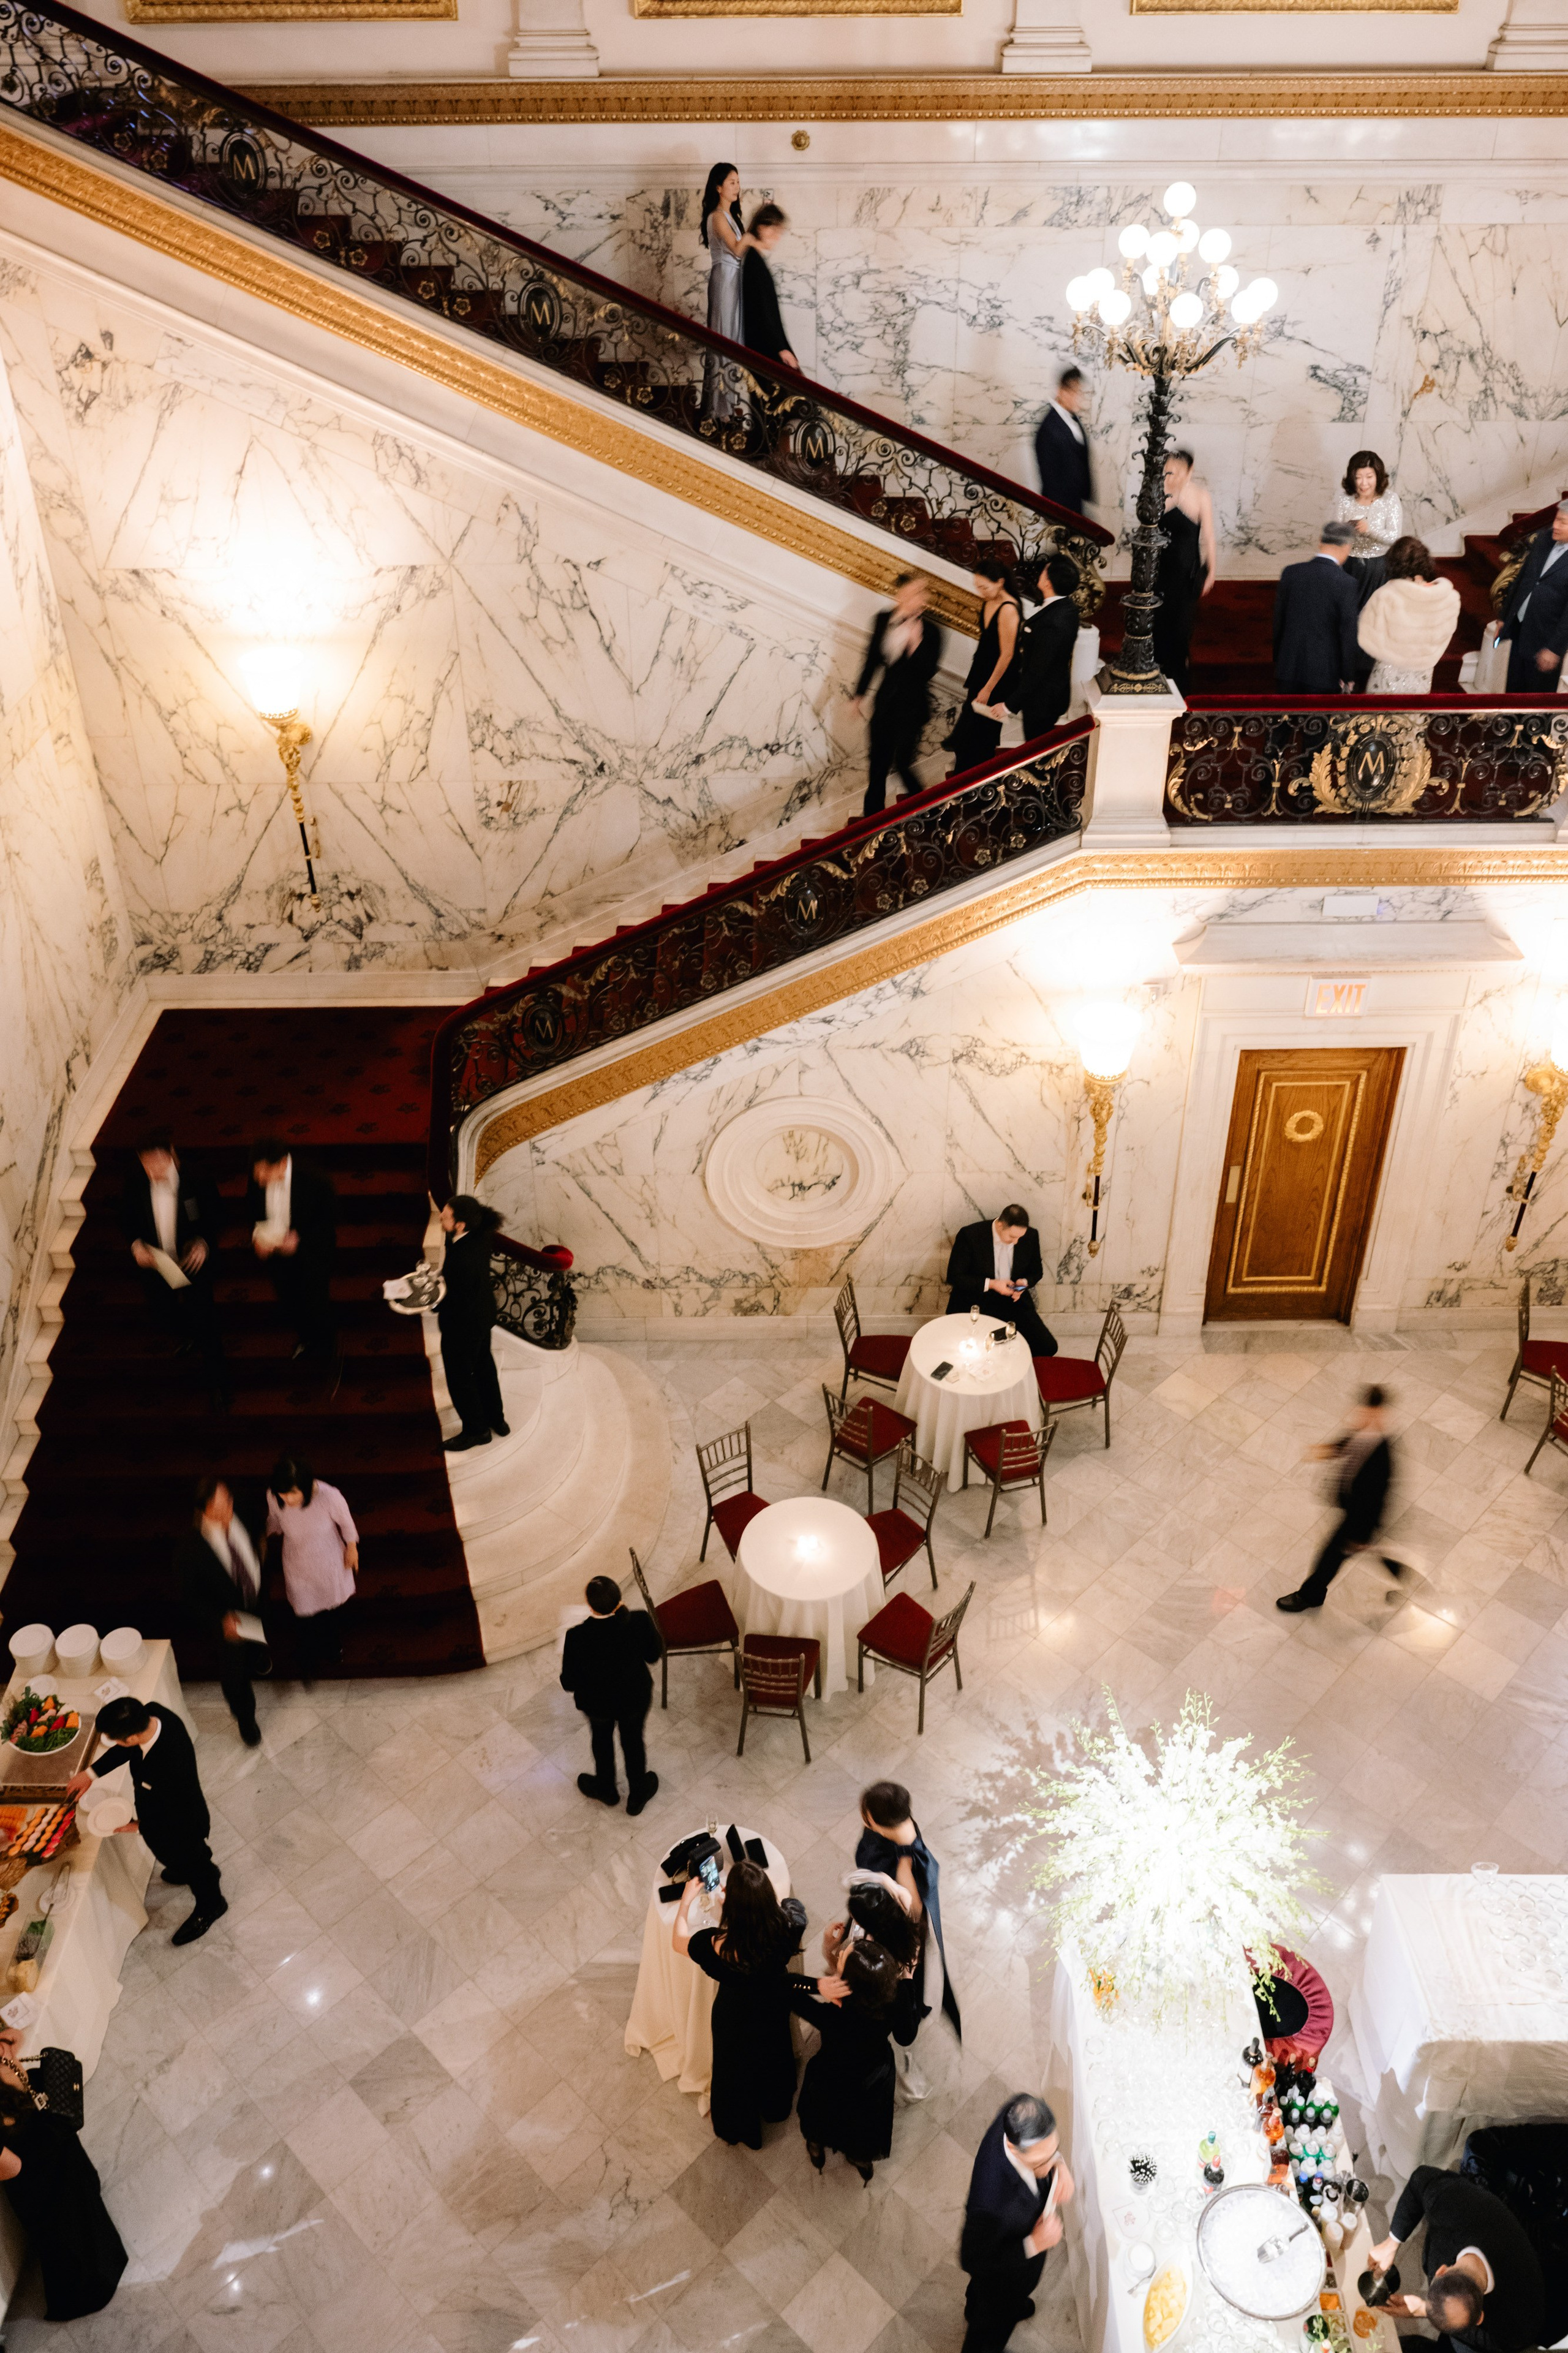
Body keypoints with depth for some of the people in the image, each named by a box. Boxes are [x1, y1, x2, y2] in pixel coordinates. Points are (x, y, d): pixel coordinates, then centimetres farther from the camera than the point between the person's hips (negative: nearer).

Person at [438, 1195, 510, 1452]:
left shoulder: (462, 1259, -40)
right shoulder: (480, 1235, -16)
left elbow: (460, 1303, -29)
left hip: (463, 1325, -9)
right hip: (484, 1315, 9)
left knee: (460, 1377, 15)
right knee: (483, 1366, 28)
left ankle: (476, 1431, 34)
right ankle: (496, 1419, 47)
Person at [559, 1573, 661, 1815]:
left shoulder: (577, 1637, -36)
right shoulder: (640, 1621, -33)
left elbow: (569, 1683, -23)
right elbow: (653, 1654, -12)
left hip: (597, 1704, -1)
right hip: (636, 1699, 1)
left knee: (602, 1741, 32)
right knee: (633, 1742, 29)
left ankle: (606, 1789, 58)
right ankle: (638, 1795, 53)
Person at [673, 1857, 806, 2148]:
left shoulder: (719, 1946, -42)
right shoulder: (785, 1927, -35)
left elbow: (679, 1941, -19)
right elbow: (779, 1904, -8)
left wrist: (687, 1899, -6)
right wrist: (749, 1894, 1)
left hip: (736, 2018, -3)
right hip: (776, 2009, 3)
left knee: (736, 2070, 29)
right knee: (773, 2056, 35)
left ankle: (740, 2129, 57)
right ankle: (775, 2107, 65)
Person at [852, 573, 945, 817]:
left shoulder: (929, 630, -13)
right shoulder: (883, 620, 0)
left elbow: (928, 672, -19)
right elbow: (872, 659, 10)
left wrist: (915, 642, -29)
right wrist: (859, 694, 12)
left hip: (912, 705, -5)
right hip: (886, 700, 5)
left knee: (902, 762, -5)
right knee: (877, 761, 11)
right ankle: (872, 815, 25)